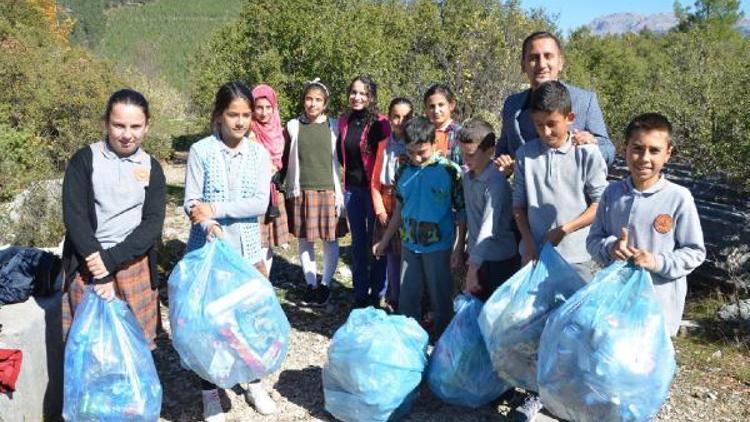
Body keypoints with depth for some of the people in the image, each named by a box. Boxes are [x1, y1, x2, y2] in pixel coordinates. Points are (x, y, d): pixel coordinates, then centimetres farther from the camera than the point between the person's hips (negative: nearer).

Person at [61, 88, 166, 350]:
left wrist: (111, 260, -15)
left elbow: (153, 223, -4)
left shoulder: (152, 168, 5)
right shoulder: (84, 160, -2)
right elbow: (74, 216, -9)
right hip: (89, 265, -1)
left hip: (134, 264, 2)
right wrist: (100, 273, -15)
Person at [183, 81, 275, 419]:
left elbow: (260, 203, -9)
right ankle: (210, 391, 24)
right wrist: (210, 225, -29)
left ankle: (254, 383, 31)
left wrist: (215, 209, -18)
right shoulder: (200, 151, -6)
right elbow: (191, 203, -9)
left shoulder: (259, 153, 0)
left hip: (247, 249, 2)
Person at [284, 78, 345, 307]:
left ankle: (325, 285, 17)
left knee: (330, 239, 3)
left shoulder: (334, 127, 2)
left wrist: (340, 193, -1)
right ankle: (311, 284, 20)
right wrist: (290, 190, 7)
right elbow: (286, 160, 9)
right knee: (305, 240, 6)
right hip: (301, 191, 1)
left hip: (328, 190, -1)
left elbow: (342, 160, 4)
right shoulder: (293, 126, 4)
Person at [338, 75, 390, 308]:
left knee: (375, 241, 4)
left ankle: (376, 294, 15)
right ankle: (360, 292, 23)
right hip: (352, 188, 5)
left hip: (373, 187, -5)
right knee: (358, 241, 12)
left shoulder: (380, 123, -11)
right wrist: (347, 175, 12)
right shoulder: (344, 121, 6)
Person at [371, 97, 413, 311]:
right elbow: (375, 182, 10)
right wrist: (380, 211, 2)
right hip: (388, 213, 3)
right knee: (392, 257, 8)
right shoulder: (384, 146, 10)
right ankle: (394, 301, 19)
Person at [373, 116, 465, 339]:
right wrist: (385, 240, 15)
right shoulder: (403, 172, 2)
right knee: (407, 298, 13)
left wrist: (458, 247, -11)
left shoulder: (450, 171, -11)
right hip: (409, 245, 4)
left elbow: (462, 211, -8)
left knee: (440, 298, 9)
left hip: (439, 246, -4)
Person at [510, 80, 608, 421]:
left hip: (576, 256, -2)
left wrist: (564, 229, -11)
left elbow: (600, 204, -3)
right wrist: (530, 244, -4)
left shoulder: (587, 154, -7)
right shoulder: (526, 154, 1)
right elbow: (519, 205, 5)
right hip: (534, 255, 3)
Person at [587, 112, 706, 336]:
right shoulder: (612, 193, -2)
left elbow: (695, 252, -5)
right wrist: (610, 247, -15)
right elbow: (593, 240, 6)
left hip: (659, 303, -3)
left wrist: (658, 262, -20)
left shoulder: (679, 198, -12)